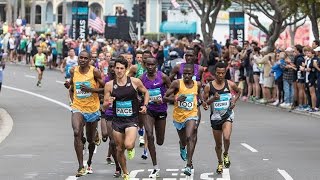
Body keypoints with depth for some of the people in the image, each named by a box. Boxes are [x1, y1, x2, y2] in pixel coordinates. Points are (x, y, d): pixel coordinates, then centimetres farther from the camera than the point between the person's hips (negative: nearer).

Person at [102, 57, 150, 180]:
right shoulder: (109, 85, -2)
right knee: (119, 149, 9)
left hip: (131, 120, -3)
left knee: (128, 145, -25)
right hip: (117, 120, 3)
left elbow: (146, 92, 13)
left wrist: (145, 105, -2)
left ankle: (131, 149, 14)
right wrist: (108, 103, -21)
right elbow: (104, 107, 2)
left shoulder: (135, 82, -6)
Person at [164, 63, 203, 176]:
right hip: (179, 115, 1)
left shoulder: (197, 84, -2)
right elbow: (165, 97, -10)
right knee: (183, 141, 17)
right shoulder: (177, 83, -11)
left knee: (190, 137, -23)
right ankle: (182, 148, 58)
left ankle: (189, 165, -24)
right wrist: (176, 99, -26)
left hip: (191, 115, -1)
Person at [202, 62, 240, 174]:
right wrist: (213, 98, -20)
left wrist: (234, 100, -1)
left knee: (226, 138, -24)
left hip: (227, 115, -1)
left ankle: (226, 155, 7)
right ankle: (220, 163, 37)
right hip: (215, 117, 1)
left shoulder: (230, 84, -6)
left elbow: (238, 92, 16)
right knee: (218, 144, 12)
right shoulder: (209, 86, -7)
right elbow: (204, 103, -2)